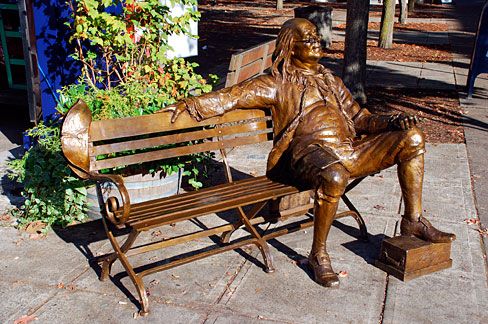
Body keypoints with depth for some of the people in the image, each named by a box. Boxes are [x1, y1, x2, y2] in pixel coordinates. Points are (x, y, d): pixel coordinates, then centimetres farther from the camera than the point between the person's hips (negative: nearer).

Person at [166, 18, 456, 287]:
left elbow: (359, 118, 25)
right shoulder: (277, 84, 10)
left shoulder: (329, 80, 27)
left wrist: (393, 121, 8)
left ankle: (413, 220, 5)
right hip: (311, 151, -6)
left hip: (349, 149, 7)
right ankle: (318, 253, -17)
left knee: (412, 137, -5)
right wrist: (190, 104, -13)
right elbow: (232, 97, 1)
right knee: (334, 176, -41)